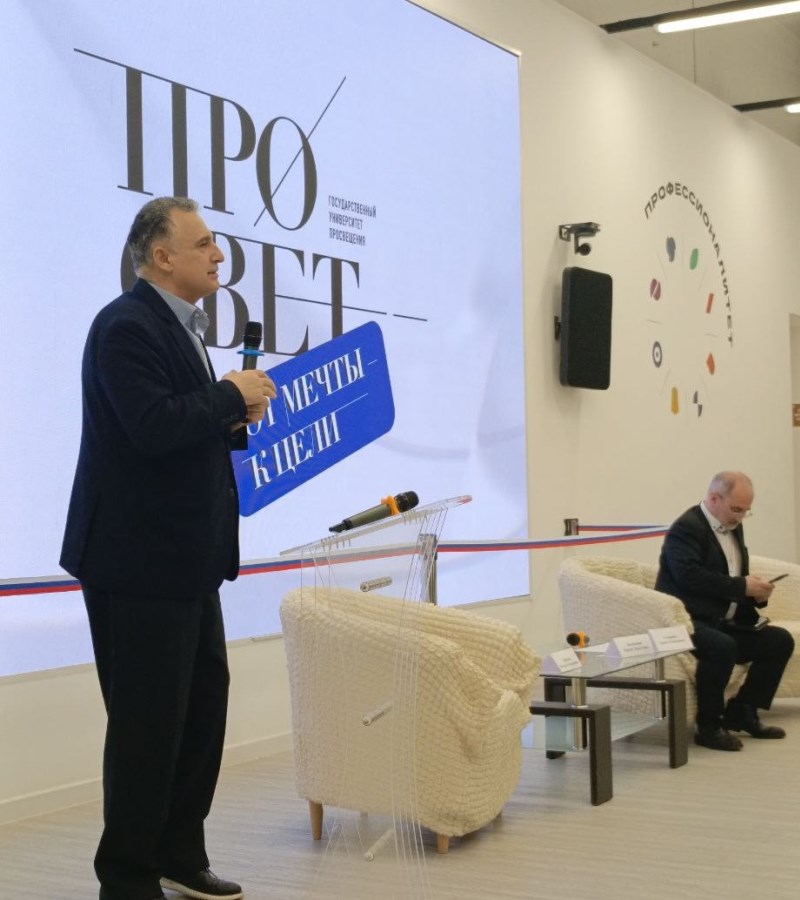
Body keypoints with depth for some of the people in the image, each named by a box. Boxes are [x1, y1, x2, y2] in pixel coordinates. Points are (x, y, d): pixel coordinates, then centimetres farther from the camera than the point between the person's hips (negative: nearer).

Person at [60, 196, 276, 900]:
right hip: (138, 558, -10)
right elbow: (153, 427, -27)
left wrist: (234, 422, 3)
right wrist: (233, 397, -15)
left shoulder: (179, 326, 15)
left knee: (203, 706, 15)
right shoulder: (126, 327, -16)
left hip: (185, 559, 10)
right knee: (147, 721, -2)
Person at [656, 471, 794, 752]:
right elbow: (691, 577, -27)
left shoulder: (734, 528, 17)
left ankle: (741, 712, 4)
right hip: (688, 621, -9)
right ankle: (709, 726, -19)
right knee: (722, 647, -36)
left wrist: (756, 592, 2)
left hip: (725, 622, 10)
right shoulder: (686, 528, -12)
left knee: (781, 641, -1)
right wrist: (742, 587, -23)